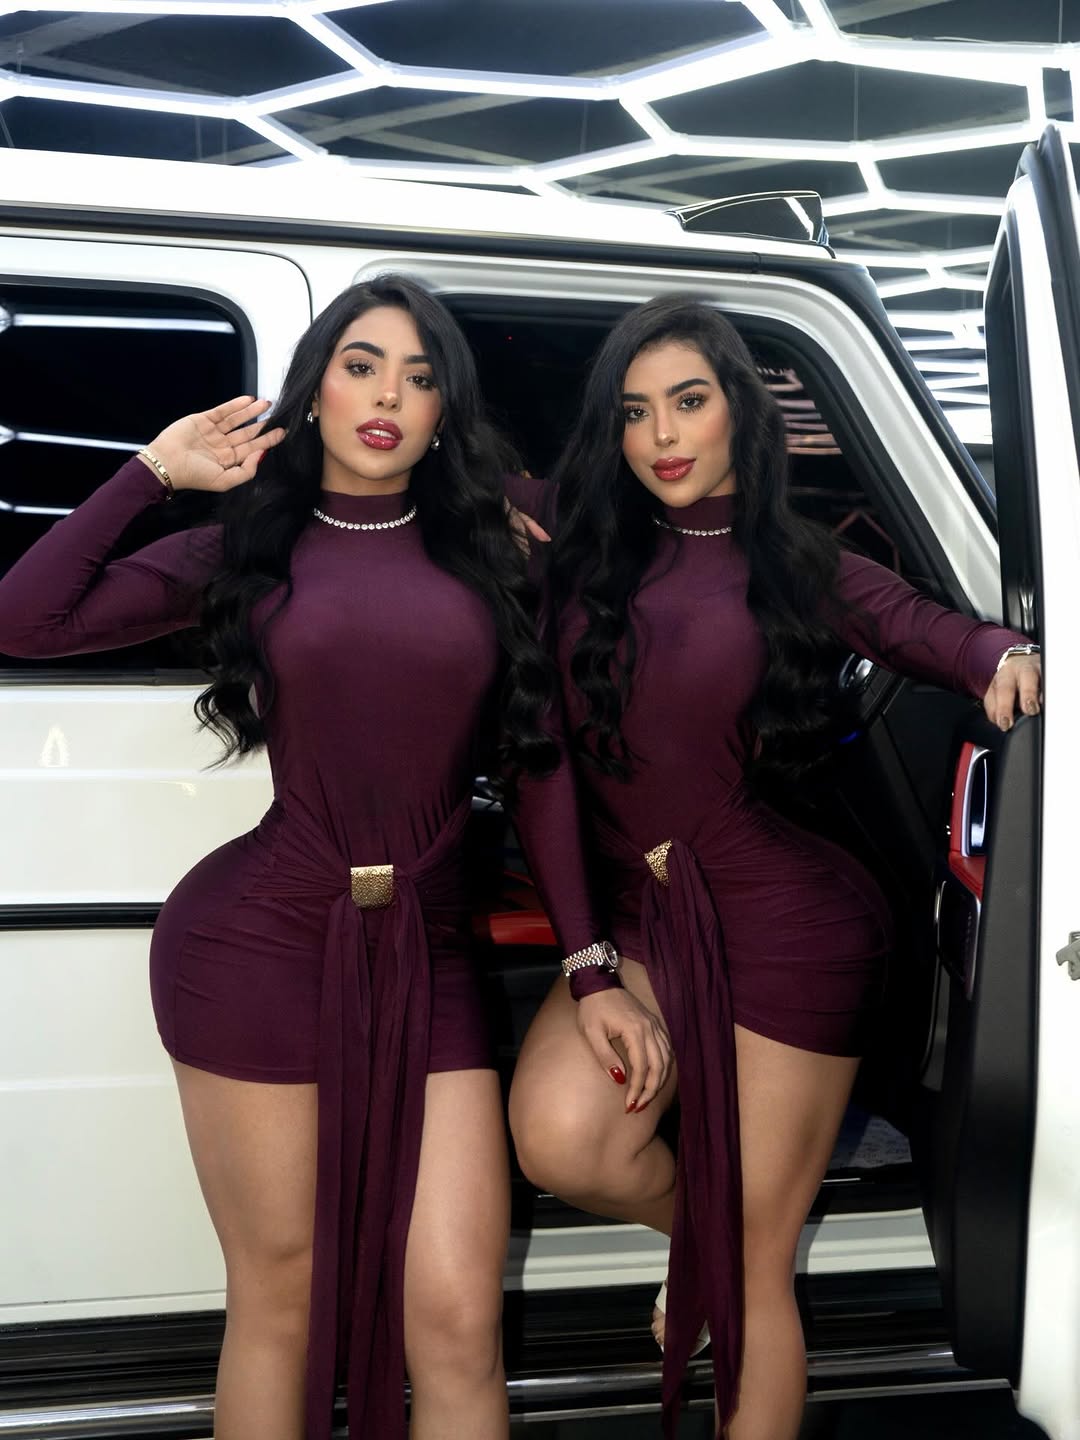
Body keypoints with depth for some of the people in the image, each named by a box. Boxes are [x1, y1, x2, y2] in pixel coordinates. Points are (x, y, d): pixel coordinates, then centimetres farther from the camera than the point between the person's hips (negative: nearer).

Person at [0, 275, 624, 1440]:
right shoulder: (245, 548, 8)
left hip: (430, 954, 1)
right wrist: (155, 472, 2)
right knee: (277, 1299, 7)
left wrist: (589, 962, 1)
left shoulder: (490, 557, 10)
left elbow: (538, 766, 7)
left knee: (456, 1318, -3)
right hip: (259, 946, -1)